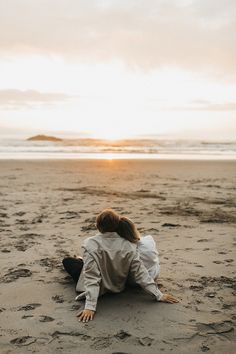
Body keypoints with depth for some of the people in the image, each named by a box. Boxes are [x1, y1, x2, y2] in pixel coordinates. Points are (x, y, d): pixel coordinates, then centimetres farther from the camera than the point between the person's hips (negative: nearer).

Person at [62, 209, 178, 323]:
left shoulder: (91, 244, -31)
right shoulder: (129, 246, -22)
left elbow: (91, 277, -33)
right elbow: (141, 273, -21)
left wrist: (90, 307, -32)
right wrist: (158, 295, -14)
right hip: (117, 287, 4)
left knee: (67, 261, 22)